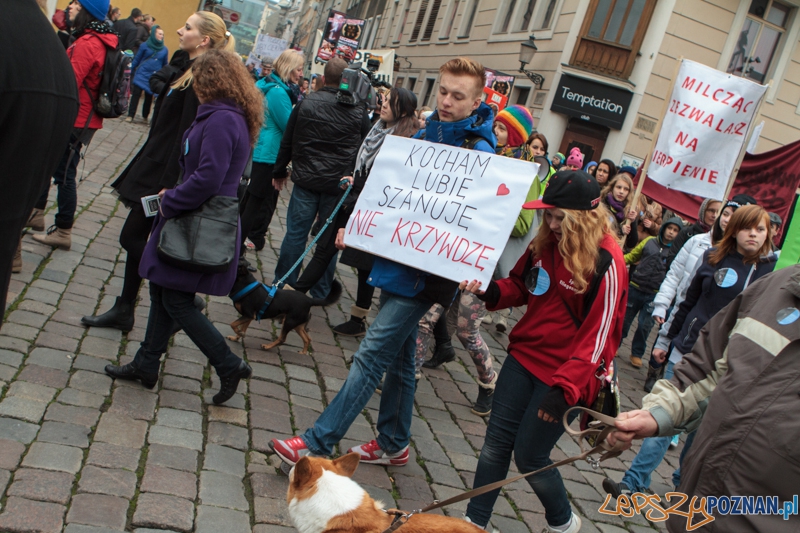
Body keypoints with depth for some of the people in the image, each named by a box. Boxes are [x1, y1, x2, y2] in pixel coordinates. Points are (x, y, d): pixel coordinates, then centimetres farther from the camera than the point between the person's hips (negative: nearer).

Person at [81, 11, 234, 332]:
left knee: (133, 237, -3)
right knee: (137, 238, 14)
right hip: (153, 166, 10)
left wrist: (168, 184, -22)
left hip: (165, 172, -10)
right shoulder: (184, 69, 12)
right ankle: (124, 310, 25)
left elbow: (186, 135, -21)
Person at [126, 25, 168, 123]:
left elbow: (165, 65, 9)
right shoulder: (145, 46, -4)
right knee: (136, 94, -4)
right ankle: (130, 115, 1)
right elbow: (136, 60, 2)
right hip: (141, 75, -2)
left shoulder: (164, 50, 1)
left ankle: (145, 116, 25)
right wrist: (132, 72, 2)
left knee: (149, 97, 10)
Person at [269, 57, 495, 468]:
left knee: (372, 354, -7)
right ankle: (393, 444, 32)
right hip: (399, 261, 8)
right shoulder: (425, 135, 10)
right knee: (398, 357, 17)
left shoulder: (479, 151, -13)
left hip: (427, 273, -8)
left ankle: (318, 443, 0)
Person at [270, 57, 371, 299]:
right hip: (339, 186, 0)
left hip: (306, 180, 0)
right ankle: (320, 292, 17)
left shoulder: (305, 103, 0)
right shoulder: (359, 112, -2)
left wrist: (279, 172, 16)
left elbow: (287, 142, 6)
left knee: (295, 233, 8)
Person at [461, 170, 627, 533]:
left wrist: (565, 389, -24)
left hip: (564, 373, -6)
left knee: (529, 456, 4)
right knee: (496, 443, 8)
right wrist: (489, 291, -7)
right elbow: (521, 287, 15)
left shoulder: (605, 262, -19)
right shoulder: (546, 242, 0)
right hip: (524, 356, 6)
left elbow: (598, 336, -20)